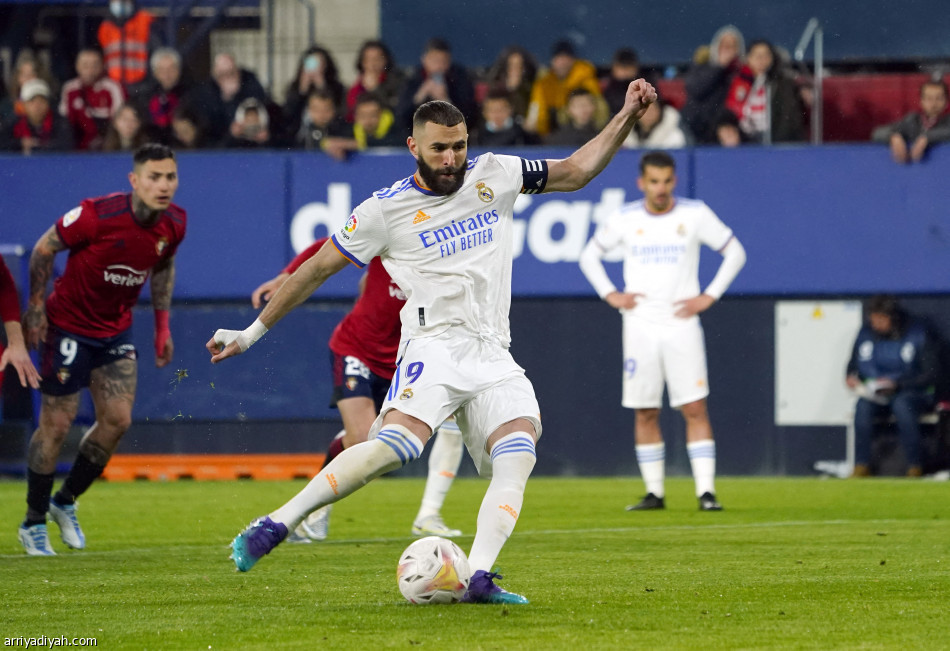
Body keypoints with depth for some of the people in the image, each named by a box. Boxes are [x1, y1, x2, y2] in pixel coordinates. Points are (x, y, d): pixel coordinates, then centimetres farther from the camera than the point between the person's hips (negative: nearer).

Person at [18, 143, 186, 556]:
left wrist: (162, 324, 12)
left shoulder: (174, 224, -8)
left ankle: (65, 501, 21)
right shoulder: (98, 215, -26)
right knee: (56, 425, -3)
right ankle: (33, 522, 13)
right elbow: (44, 249, -13)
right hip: (68, 326, -6)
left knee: (117, 420, -2)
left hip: (116, 330, 6)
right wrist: (35, 306, -13)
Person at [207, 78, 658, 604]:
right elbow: (318, 268, 9)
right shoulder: (386, 210, 2)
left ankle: (478, 578, -31)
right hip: (434, 345, -5)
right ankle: (276, 524, -28)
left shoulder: (494, 175, 12)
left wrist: (627, 117, 12)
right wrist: (252, 332, 12)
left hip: (493, 356, 5)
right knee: (399, 442, -31)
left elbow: (575, 172, 22)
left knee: (518, 453, -22)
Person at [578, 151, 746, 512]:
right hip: (639, 326, 2)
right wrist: (610, 295, 4)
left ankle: (706, 491, -10)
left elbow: (735, 252, 7)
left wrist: (709, 296, -2)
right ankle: (654, 492, 10)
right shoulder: (623, 219, 3)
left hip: (681, 324, -2)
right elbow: (589, 256, 17)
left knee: (695, 408, -9)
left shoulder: (695, 215, -2)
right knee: (645, 413, 2)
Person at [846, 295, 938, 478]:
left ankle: (915, 467, -32)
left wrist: (896, 384, -20)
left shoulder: (918, 335, -6)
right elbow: (853, 365, 18)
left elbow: (930, 375, -8)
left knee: (902, 404, -38)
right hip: (876, 397, 3)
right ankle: (861, 466, -30)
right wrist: (851, 377, -7)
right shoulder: (866, 334, 6)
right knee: (863, 405, -31)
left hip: (913, 394, -3)